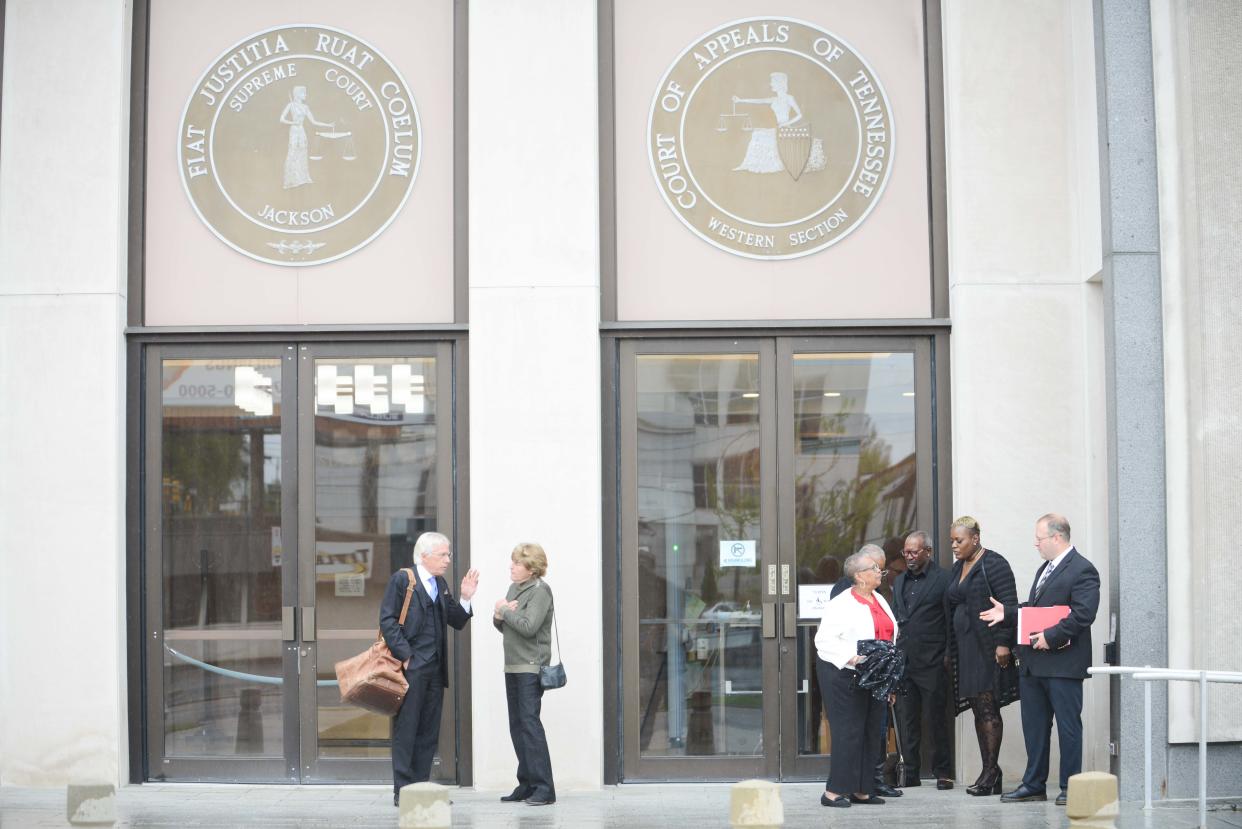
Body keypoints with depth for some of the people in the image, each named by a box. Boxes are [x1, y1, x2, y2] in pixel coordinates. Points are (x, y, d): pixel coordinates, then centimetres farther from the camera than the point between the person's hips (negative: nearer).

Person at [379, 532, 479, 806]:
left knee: (429, 732, 9)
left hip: (435, 669, 7)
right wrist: (405, 656, -16)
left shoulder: (440, 585, 16)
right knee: (405, 730, -3)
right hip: (411, 667, -7)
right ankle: (403, 790, 1)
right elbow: (387, 620, -11)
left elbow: (456, 622, 15)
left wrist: (465, 598, -2)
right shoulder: (401, 579, -5)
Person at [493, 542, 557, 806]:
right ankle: (527, 784, 16)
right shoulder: (514, 588, 15)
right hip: (513, 666, 9)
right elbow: (503, 626, 17)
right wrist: (498, 616, -4)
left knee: (529, 722, -13)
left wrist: (504, 611, -9)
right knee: (517, 725, 9)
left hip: (531, 667, -8)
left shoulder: (540, 591, -9)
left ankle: (544, 787, -11)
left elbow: (529, 627, -20)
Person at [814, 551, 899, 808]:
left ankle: (861, 789, 16)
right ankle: (834, 791, -4)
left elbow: (891, 634, 18)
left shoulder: (879, 599, 12)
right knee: (848, 731, -9)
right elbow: (825, 640, -18)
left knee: (872, 731, 8)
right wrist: (850, 658, -28)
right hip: (844, 675, -8)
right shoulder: (841, 604, -12)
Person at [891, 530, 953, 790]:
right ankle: (910, 773, 14)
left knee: (936, 719, 0)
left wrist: (948, 656, -10)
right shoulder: (900, 581, 17)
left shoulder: (942, 579, -3)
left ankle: (943, 772, 9)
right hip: (903, 661, 6)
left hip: (932, 663, -6)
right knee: (906, 720, 8)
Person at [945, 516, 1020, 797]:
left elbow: (1008, 605, -13)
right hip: (965, 647, 8)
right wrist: (951, 651, 17)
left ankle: (991, 771, -4)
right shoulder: (957, 568, 18)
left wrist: (1003, 643, -19)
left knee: (988, 708, -7)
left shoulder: (994, 564, -7)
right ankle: (989, 773, 9)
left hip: (988, 647, -8)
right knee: (978, 710, 7)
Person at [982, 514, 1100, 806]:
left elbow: (1082, 614, -20)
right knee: (1034, 725, 12)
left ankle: (1070, 787, 6)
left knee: (1068, 726, -1)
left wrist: (1051, 637, -22)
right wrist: (1007, 612, 12)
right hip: (1033, 662, 9)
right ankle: (1034, 784, 20)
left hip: (1063, 663, -9)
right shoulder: (1045, 568, 20)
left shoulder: (1082, 570, -11)